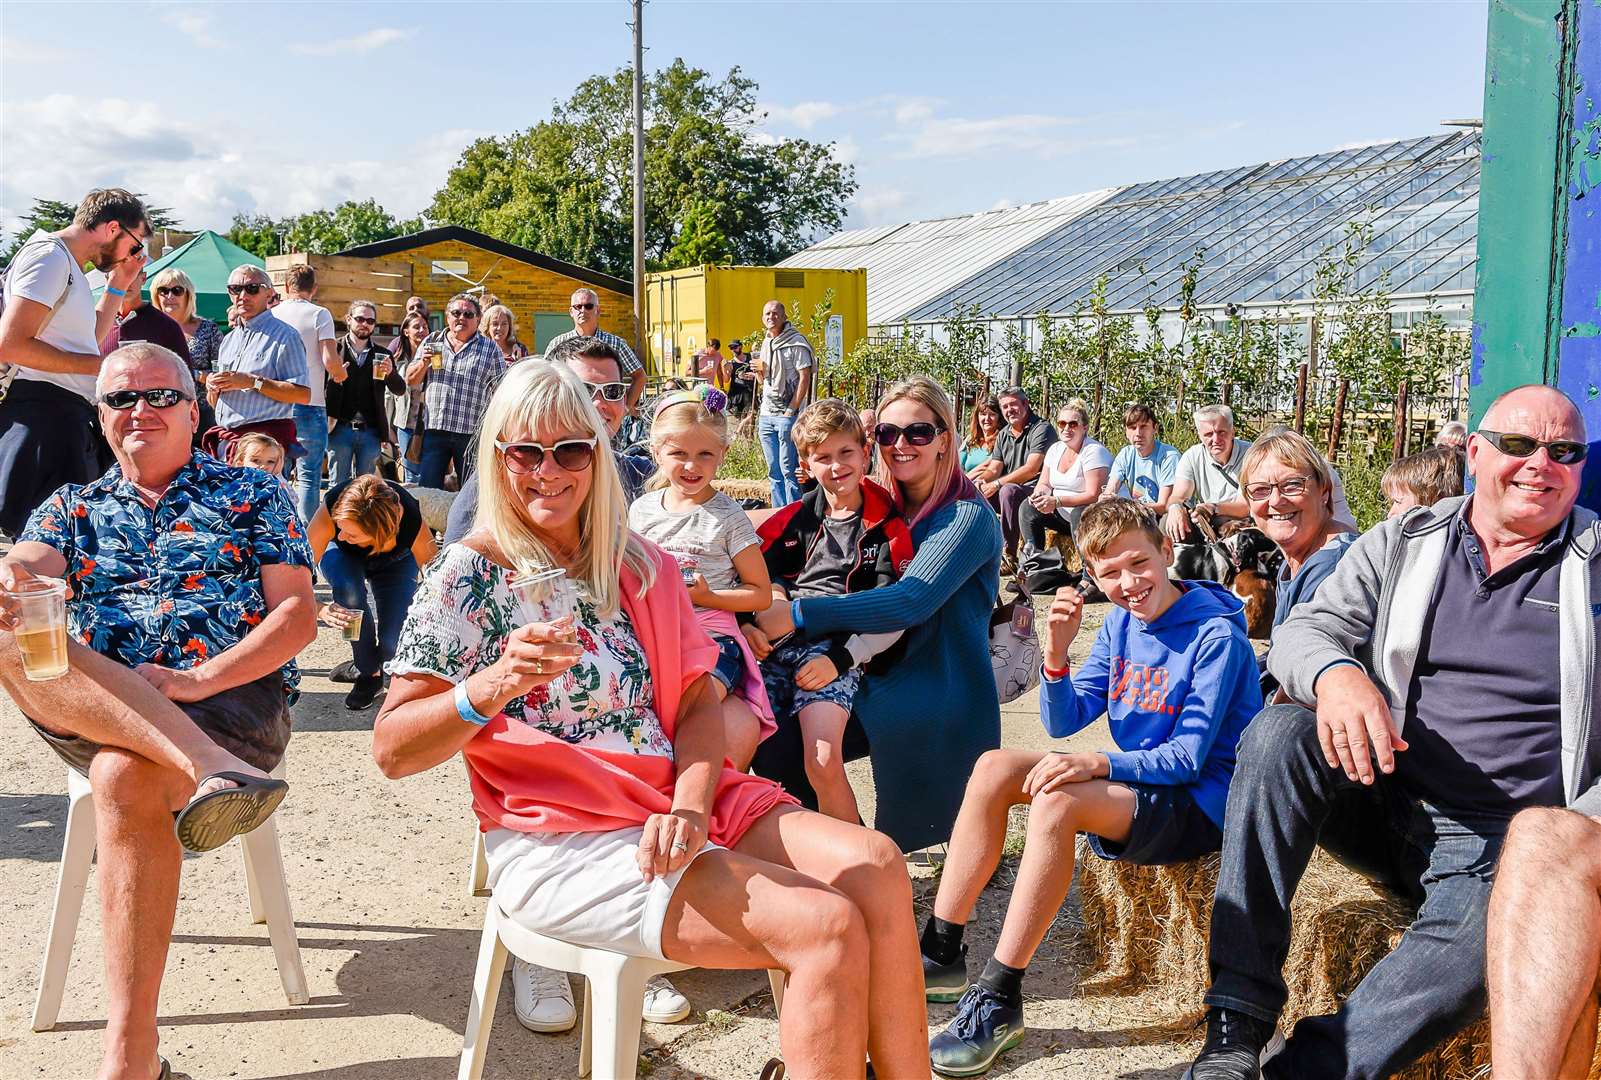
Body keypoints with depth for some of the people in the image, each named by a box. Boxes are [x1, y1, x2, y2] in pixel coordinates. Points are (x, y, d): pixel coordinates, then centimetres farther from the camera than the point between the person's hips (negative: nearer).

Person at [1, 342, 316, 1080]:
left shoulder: (253, 495, 13)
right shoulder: (72, 507, 22)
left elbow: (298, 617, 2)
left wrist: (197, 679, -14)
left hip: (234, 695, -3)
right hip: (96, 711, 3)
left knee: (124, 777, -34)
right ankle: (207, 768, -47)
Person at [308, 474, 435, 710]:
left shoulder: (412, 525, -41)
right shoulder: (332, 507, -41)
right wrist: (320, 609, -51)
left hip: (395, 563, 0)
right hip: (344, 558, 1)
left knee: (393, 644, -20)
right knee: (348, 588, -36)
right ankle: (369, 673, -13)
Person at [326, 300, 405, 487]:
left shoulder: (382, 354, 11)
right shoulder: (335, 348, 4)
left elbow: (400, 390, 6)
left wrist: (390, 373, -13)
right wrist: (333, 379, -21)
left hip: (370, 431, 2)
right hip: (340, 429, -2)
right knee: (338, 485, 3)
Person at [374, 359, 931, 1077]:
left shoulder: (640, 567, 12)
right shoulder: (468, 573, -2)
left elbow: (698, 703, 7)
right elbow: (391, 751, -6)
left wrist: (690, 804, -13)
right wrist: (497, 681, -24)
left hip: (675, 809, 5)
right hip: (560, 843, -5)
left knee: (875, 865, -17)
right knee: (826, 927, -23)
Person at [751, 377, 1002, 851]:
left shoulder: (969, 517, -12)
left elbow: (911, 602, -25)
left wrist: (798, 615, -25)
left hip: (940, 696, -5)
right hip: (876, 679, 6)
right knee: (774, 744, -14)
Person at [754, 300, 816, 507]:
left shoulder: (796, 342, -5)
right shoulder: (765, 344, 17)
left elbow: (804, 378, -11)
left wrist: (791, 410, -16)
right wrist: (759, 371, 1)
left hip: (787, 415, -7)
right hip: (766, 415, 7)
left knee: (789, 470, -7)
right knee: (774, 471, 10)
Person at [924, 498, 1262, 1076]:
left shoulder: (1216, 636, -16)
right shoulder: (1120, 624, 5)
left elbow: (1188, 759, -18)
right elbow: (1064, 722, 2)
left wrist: (1097, 763, -31)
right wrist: (1057, 654, -16)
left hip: (1200, 803, -8)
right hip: (1133, 785, 8)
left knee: (1055, 801, -32)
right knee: (994, 767, -8)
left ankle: (999, 997, -24)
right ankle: (939, 952, -3)